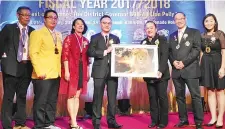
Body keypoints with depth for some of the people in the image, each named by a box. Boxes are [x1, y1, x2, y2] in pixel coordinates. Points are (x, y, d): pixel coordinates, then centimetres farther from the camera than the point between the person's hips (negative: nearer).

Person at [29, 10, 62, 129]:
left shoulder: (58, 35, 16)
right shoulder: (37, 33, -4)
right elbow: (33, 53, -12)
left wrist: (60, 70, 8)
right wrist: (39, 71, -20)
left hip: (55, 74, 7)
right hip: (43, 74, -7)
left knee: (52, 101, 13)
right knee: (40, 102, -1)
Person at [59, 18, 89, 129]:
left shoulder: (85, 40, 12)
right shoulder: (69, 38, -3)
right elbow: (65, 55, -9)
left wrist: (87, 72, 12)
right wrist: (66, 71, -16)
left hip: (82, 70, 6)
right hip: (71, 70, -5)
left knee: (77, 96, 7)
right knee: (71, 96, -3)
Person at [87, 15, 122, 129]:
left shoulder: (115, 38, 15)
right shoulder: (95, 37, 5)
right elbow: (90, 52, -10)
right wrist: (105, 51, -14)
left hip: (113, 71, 3)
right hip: (100, 71, -3)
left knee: (112, 97, 6)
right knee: (98, 97, 1)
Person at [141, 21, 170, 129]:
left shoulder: (162, 39, -1)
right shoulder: (143, 42, 11)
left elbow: (164, 56, -12)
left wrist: (160, 70, -24)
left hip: (161, 73, -4)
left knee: (162, 97, 1)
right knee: (152, 98, 7)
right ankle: (154, 120, 15)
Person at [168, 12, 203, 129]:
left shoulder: (195, 32, 5)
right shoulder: (172, 36, 19)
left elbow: (197, 49, -6)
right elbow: (169, 52, 13)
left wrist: (184, 62, -14)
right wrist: (173, 62, -7)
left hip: (190, 69, -4)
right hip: (176, 71, 5)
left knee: (195, 96, -3)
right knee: (179, 96, 8)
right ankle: (183, 119, 16)